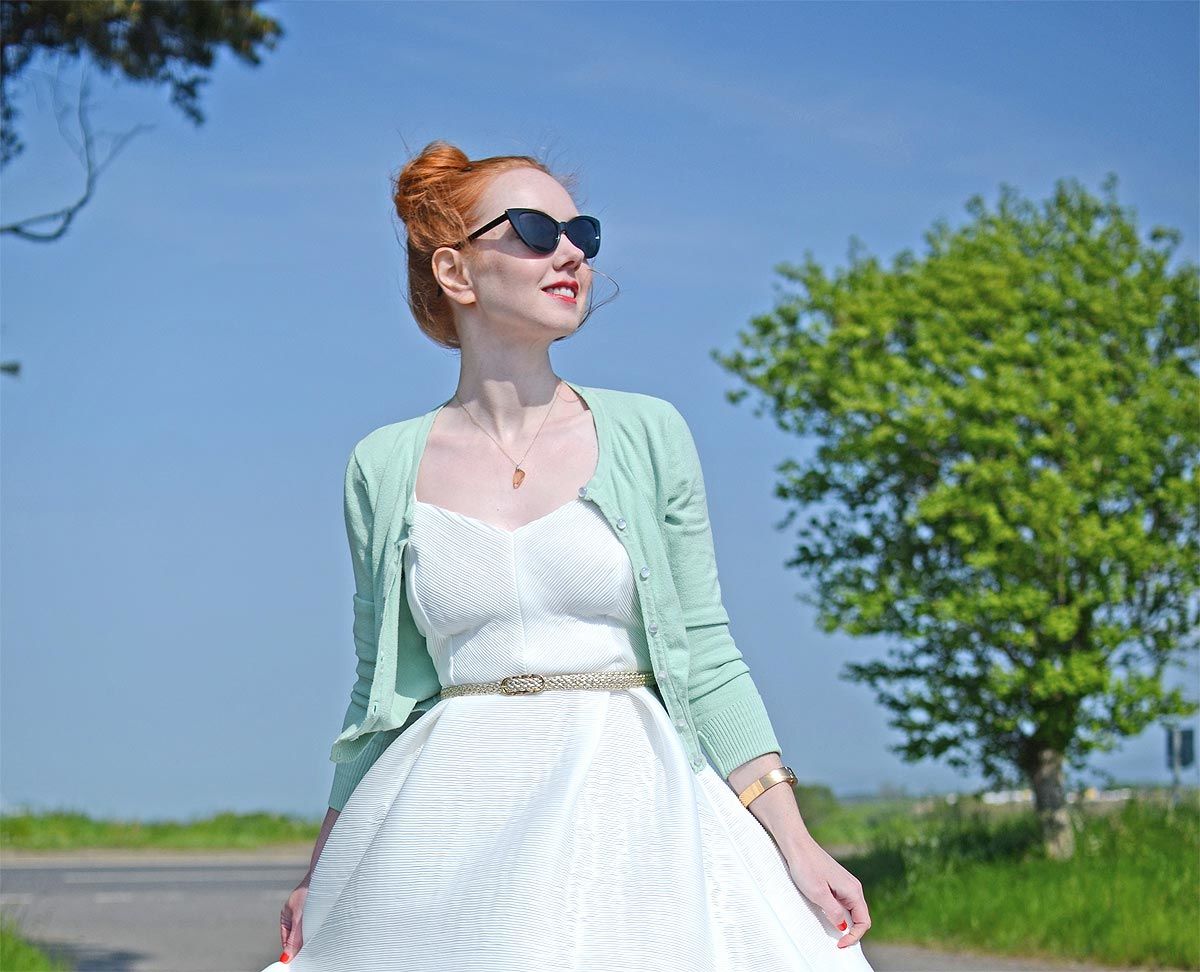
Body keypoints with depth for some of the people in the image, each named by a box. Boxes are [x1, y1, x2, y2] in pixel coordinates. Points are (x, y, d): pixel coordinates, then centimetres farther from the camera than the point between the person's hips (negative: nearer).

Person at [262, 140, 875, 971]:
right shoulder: (384, 467, 5)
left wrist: (796, 842, -3)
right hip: (443, 838, 1)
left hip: (627, 812, 0)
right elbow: (380, 688, 11)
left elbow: (707, 657, 4)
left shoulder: (649, 435, 4)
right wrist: (320, 874, 9)